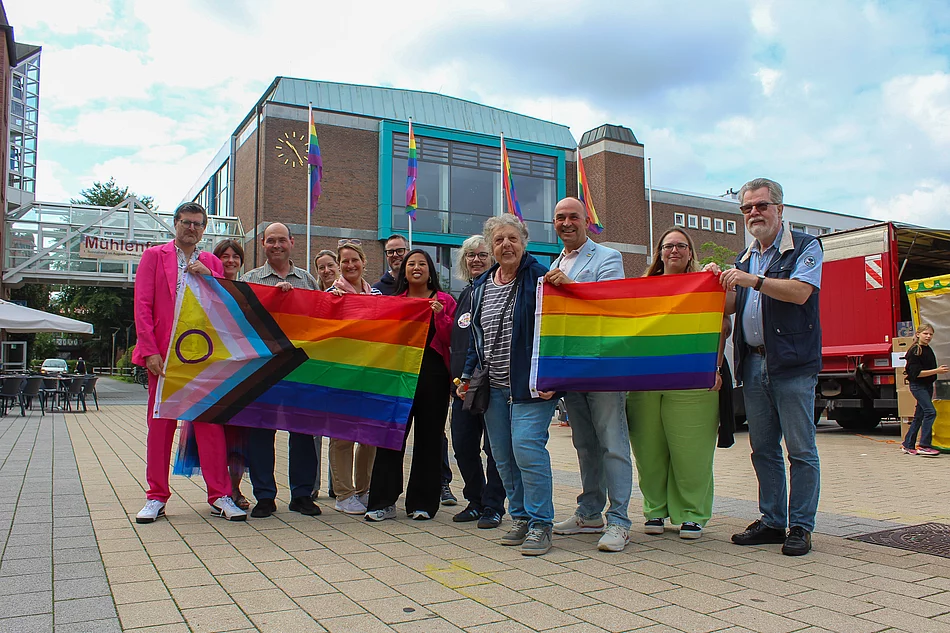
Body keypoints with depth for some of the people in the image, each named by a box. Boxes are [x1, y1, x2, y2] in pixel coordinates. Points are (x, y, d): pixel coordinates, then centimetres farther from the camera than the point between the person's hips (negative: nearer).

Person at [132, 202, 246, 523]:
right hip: (164, 353, -1)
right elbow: (142, 306, 2)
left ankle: (219, 496, 4)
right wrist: (150, 351, -8)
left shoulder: (211, 263, 16)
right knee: (160, 424, 4)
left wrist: (209, 276, -7)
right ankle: (156, 497, 15)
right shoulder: (154, 256, 10)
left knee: (211, 422, -1)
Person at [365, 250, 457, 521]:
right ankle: (384, 501, 5)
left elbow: (452, 340, -1)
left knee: (429, 437, 4)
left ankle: (422, 502, 13)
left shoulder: (444, 300, 8)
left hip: (433, 374, -2)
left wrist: (440, 315, -13)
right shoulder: (394, 300, 14)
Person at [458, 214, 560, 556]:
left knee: (527, 448, -14)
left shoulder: (539, 278, -5)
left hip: (530, 385, -7)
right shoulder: (481, 286, 15)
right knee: (502, 456, 9)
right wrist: (468, 375, 15)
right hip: (493, 387, 7)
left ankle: (540, 524, -1)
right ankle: (520, 517, 23)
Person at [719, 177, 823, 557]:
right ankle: (772, 521, 18)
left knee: (800, 449, -2)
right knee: (763, 448, 9)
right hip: (754, 362, 6)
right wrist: (718, 284, -1)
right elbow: (733, 307, 17)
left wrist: (753, 281, -23)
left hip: (793, 362, -6)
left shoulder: (805, 247, 0)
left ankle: (801, 526, 7)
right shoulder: (744, 259, 19)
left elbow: (800, 292, -15)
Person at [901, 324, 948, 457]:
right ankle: (924, 446, -20)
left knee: (919, 416, 11)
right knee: (930, 411, -20)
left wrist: (940, 370, 9)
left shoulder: (929, 350, 12)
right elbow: (916, 373, -20)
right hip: (918, 386, -9)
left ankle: (908, 445, 19)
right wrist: (936, 371, -22)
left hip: (928, 385, 9)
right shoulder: (914, 351, -14)